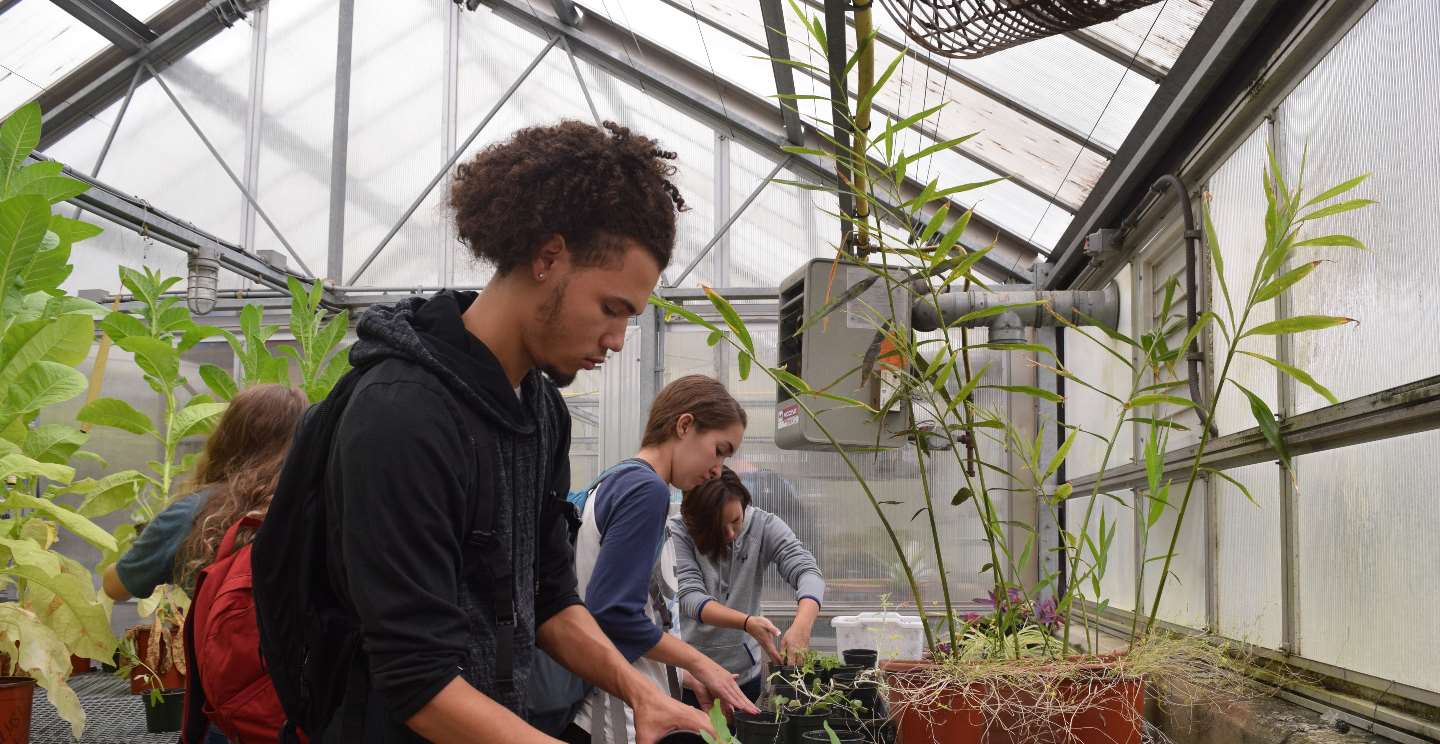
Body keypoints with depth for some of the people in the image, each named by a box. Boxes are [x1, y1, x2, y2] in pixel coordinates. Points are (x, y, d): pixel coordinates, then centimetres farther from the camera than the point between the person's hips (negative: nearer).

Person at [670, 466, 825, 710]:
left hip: (744, 671, 2)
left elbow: (807, 571, -17)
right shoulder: (678, 533, -12)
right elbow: (690, 597, -22)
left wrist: (801, 626, -38)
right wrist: (748, 623, -38)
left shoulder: (764, 526, -7)